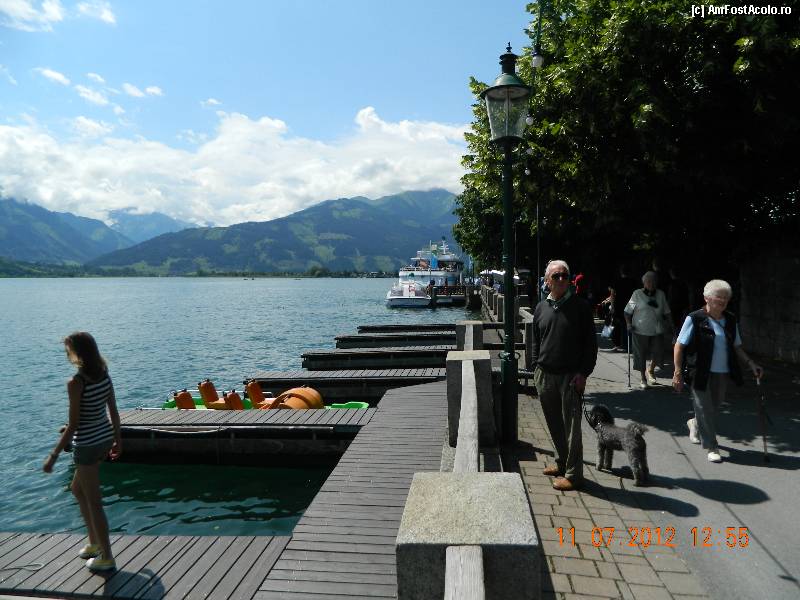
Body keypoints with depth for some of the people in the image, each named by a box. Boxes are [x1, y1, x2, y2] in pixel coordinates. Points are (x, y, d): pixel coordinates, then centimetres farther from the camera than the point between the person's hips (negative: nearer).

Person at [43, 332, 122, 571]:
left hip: (87, 444, -8)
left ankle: (106, 558, 19)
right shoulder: (104, 374, 0)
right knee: (77, 489, 27)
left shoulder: (76, 383, -21)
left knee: (93, 502, 7)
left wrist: (54, 456, -10)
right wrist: (117, 439, 18)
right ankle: (95, 542, 38)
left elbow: (73, 425, -19)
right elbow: (114, 411, 7)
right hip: (105, 438, 8)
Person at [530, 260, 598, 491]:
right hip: (545, 376, 5)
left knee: (571, 427, 0)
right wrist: (536, 367, 9)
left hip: (571, 376, -5)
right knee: (554, 424, 15)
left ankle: (573, 474, 10)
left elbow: (590, 343, -4)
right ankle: (562, 462, 32)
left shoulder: (580, 306, -4)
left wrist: (583, 373, -10)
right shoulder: (541, 307, 9)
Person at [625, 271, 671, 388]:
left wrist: (668, 322, 2)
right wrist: (628, 323, -12)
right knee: (641, 355, 5)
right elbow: (628, 311, -1)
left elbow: (666, 312, 15)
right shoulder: (637, 294, -2)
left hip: (657, 330, 3)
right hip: (641, 330, -2)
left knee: (658, 352, -1)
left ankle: (650, 370, 31)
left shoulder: (661, 294, 9)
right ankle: (643, 379, 22)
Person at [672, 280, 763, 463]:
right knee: (705, 409, 2)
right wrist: (678, 373, -13)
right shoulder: (695, 319, -12)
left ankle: (694, 424, 47)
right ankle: (711, 448, 15)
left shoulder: (730, 320, 5)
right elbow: (679, 346, -10)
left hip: (723, 374, 6)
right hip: (701, 373, -6)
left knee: (714, 407, 18)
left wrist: (751, 364, 3)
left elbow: (736, 347, 16)